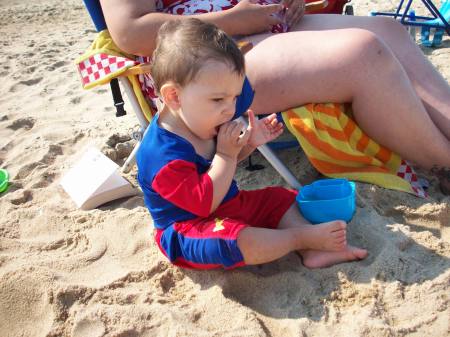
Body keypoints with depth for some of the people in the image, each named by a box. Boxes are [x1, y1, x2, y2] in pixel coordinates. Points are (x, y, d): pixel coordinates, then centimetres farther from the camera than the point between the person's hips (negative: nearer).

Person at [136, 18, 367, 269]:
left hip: (230, 205, 9)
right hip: (189, 228, -9)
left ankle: (314, 251, -8)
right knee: (234, 238, -37)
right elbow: (204, 204, -31)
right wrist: (226, 154, -28)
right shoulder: (164, 154, -31)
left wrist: (249, 142, -3)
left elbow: (226, 162, 17)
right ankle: (303, 237, -20)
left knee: (281, 198, 7)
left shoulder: (205, 124, -1)